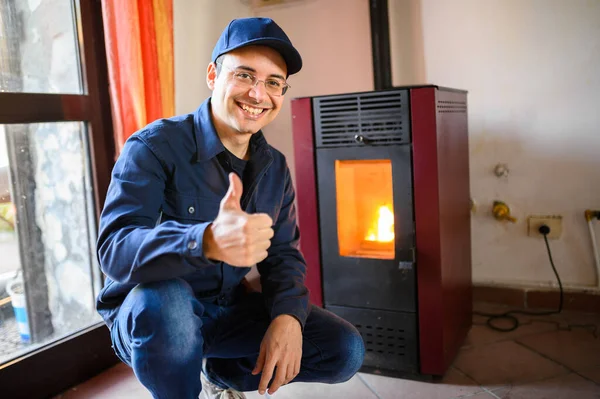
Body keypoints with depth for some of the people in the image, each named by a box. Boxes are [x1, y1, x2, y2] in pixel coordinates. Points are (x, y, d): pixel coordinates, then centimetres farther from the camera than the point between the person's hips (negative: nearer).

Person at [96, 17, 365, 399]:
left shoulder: (275, 167, 0)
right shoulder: (155, 146, -18)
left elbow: (283, 254, 2)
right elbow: (115, 249, -31)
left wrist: (288, 316, -20)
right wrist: (207, 242, -51)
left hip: (228, 309, 5)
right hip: (148, 315, -5)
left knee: (345, 349, -4)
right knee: (166, 301, -40)